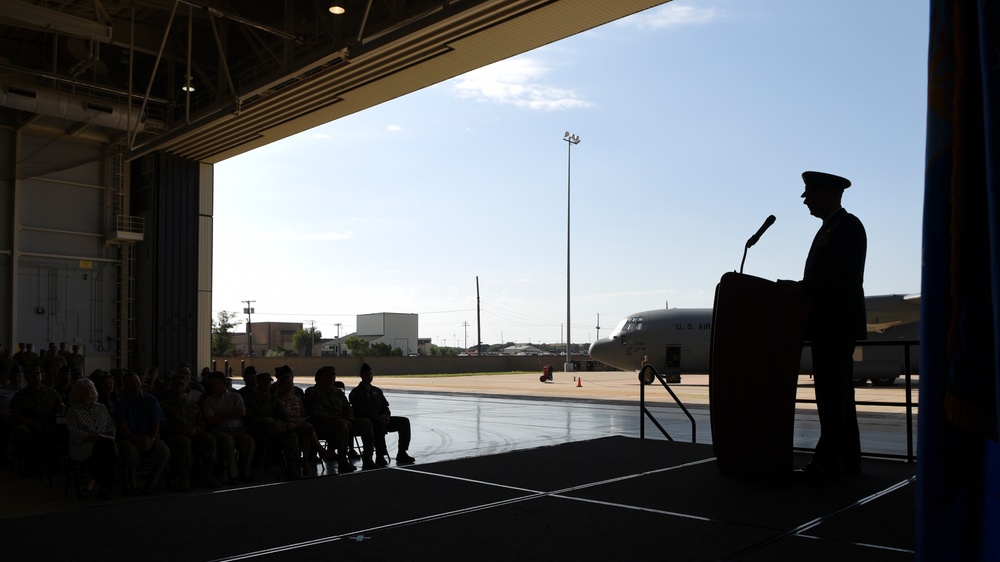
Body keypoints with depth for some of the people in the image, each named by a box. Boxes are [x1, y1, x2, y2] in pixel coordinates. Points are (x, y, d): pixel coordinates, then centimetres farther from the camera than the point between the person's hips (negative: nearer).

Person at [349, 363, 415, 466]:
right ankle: (380, 457, -37)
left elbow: (385, 407, 19)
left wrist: (386, 415, -5)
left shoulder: (377, 391, 21)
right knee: (380, 424, -40)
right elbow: (361, 411, -14)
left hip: (381, 419, 7)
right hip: (365, 422, -7)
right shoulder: (356, 392, -2)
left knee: (404, 421, -8)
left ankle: (401, 453, -8)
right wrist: (377, 417, -23)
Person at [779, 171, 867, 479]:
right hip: (829, 324, 10)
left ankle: (828, 461, -8)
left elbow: (846, 276, -20)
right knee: (837, 392, 12)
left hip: (837, 324, -10)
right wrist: (798, 289, 10)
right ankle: (847, 457, 19)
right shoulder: (829, 229, 21)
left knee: (831, 392, -10)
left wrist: (800, 286, -19)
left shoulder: (848, 225, -9)